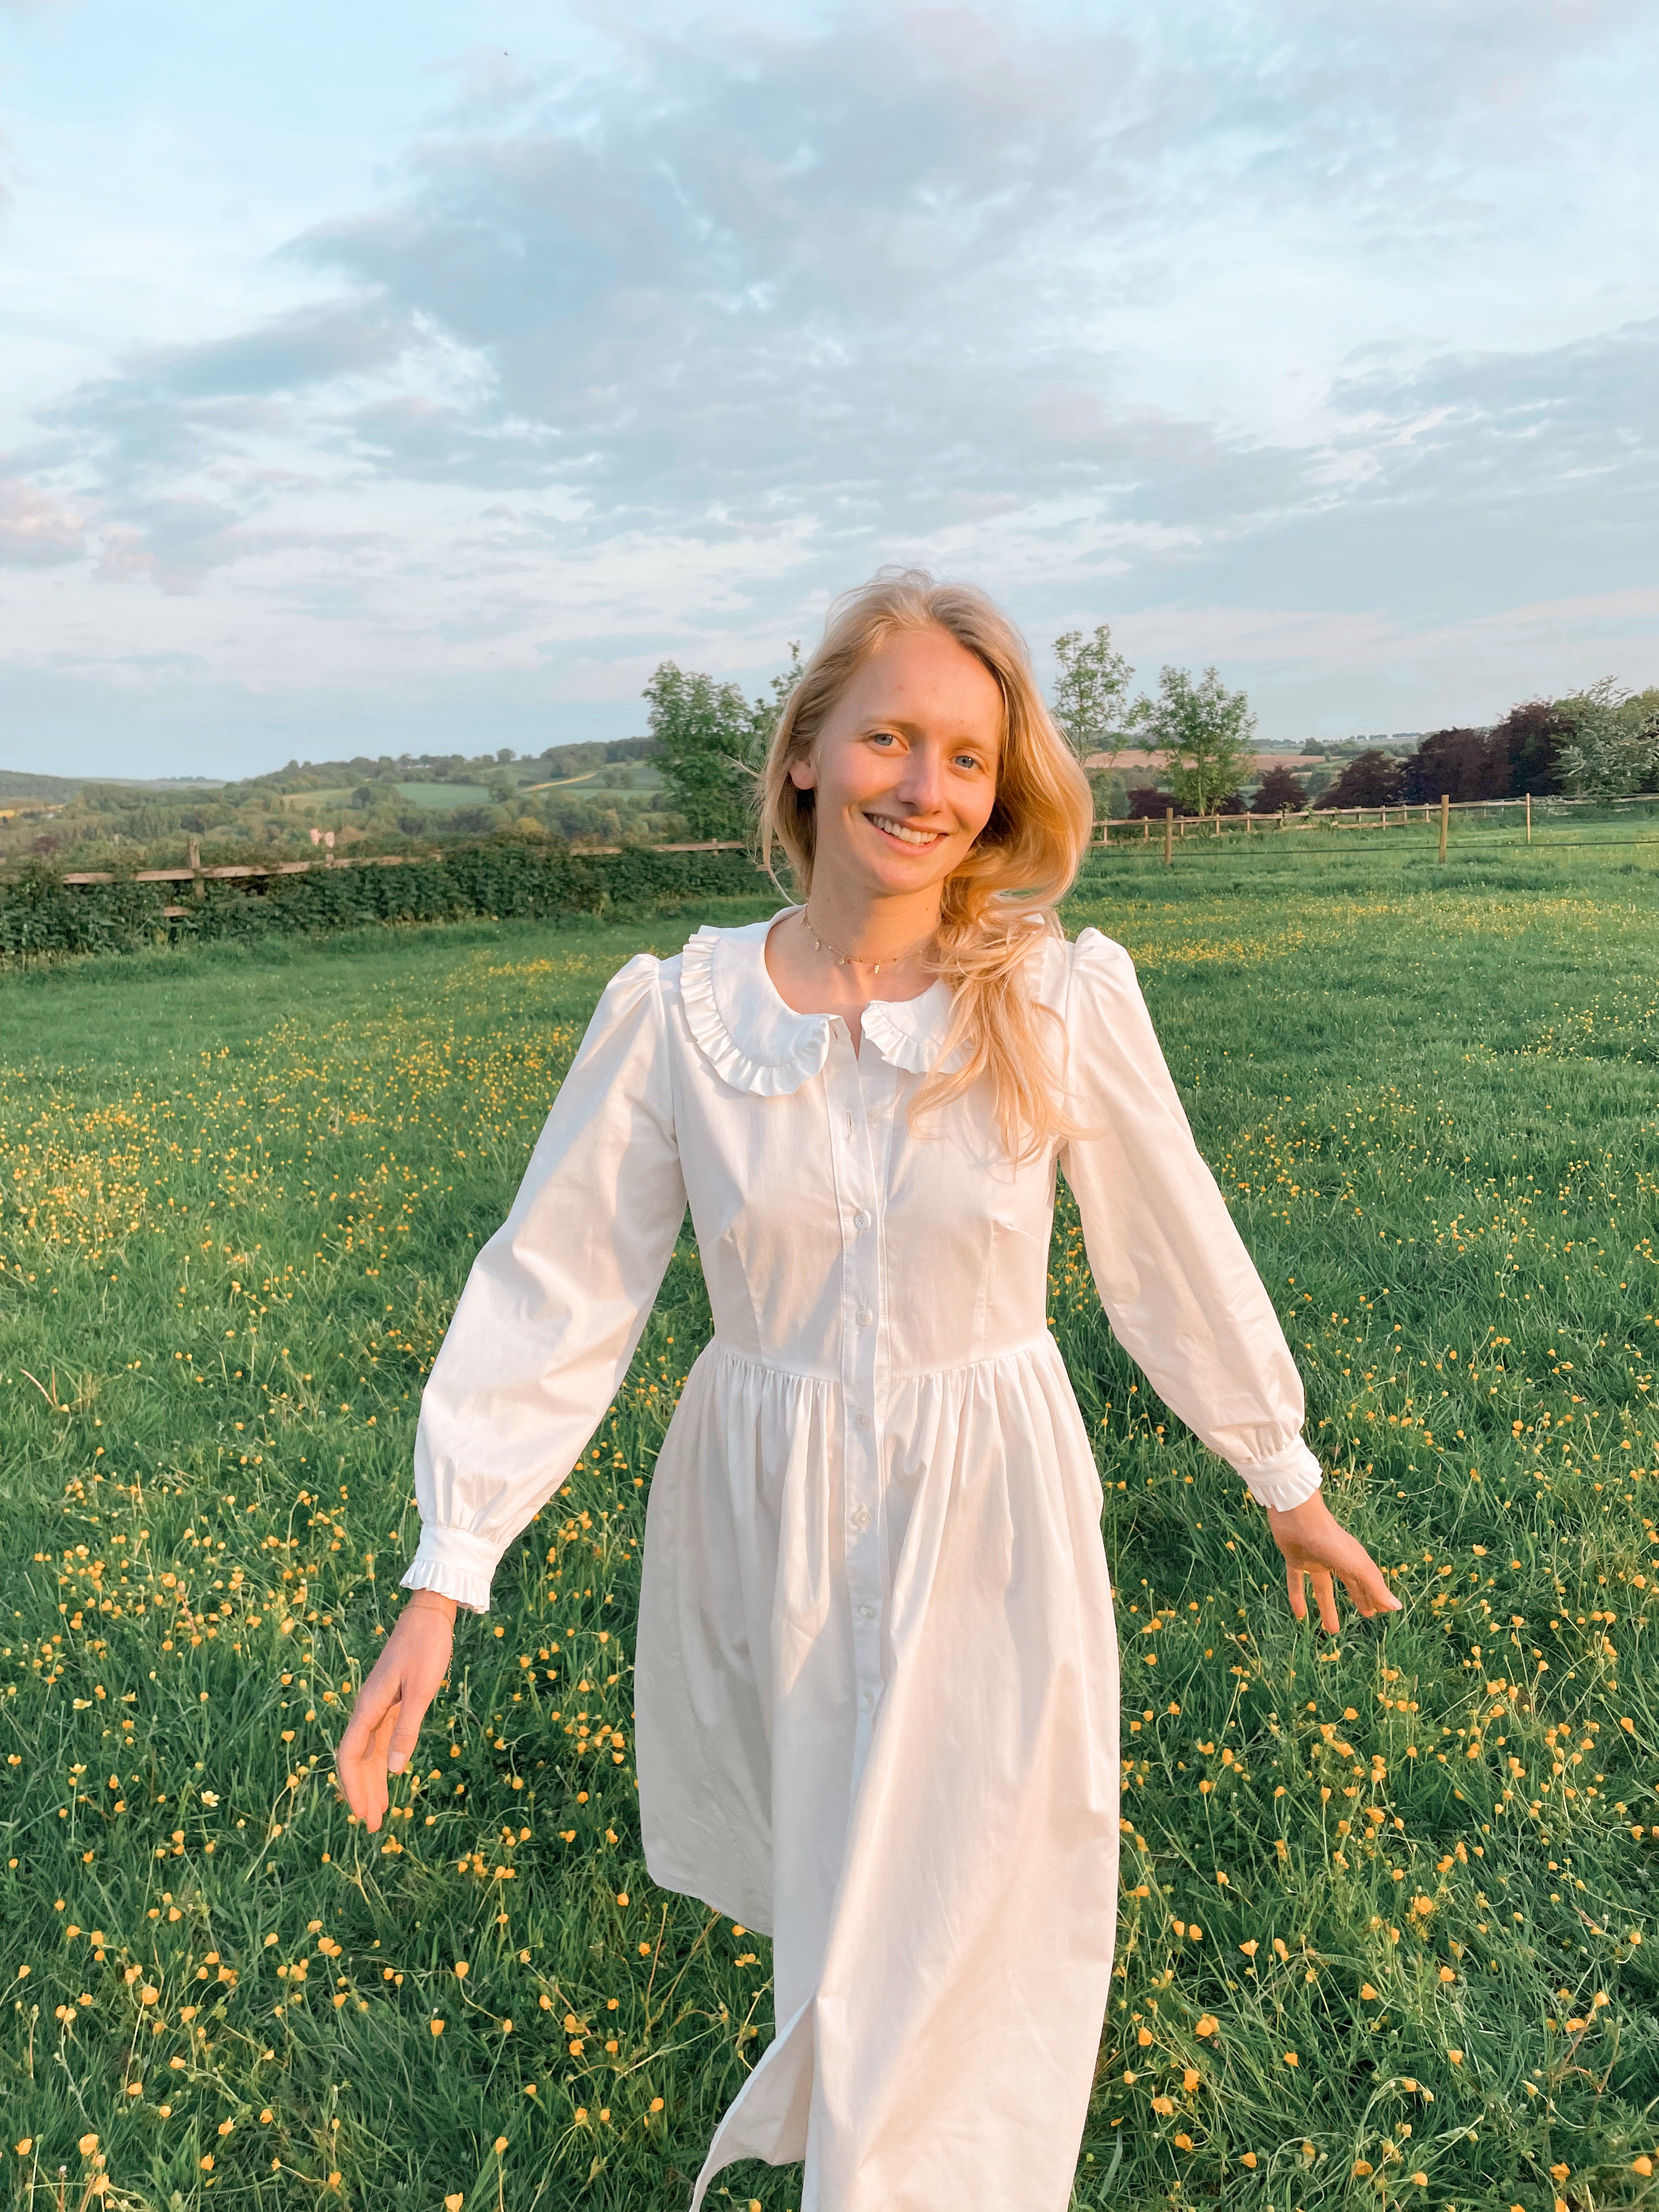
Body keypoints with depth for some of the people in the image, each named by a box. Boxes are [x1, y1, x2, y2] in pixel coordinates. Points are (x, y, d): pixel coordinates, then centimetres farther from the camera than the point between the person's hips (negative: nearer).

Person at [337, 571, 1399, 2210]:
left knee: (955, 1955, 7)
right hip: (761, 1518, 3)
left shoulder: (1065, 1004, -13)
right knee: (807, 1874, 28)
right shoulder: (673, 1016, -11)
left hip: (985, 1520, -2)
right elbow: (554, 1291, -8)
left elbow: (1175, 1259, -2)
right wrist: (443, 1580, -10)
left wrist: (1289, 1484, 9)